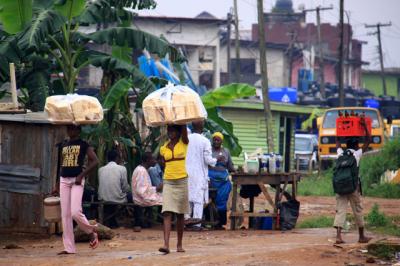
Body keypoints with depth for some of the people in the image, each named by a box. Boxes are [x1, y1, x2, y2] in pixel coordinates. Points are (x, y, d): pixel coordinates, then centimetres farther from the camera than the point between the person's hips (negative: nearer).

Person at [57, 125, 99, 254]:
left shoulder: (83, 144, -1)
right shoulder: (63, 145, 16)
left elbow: (95, 161, -8)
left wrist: (81, 175, -15)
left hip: (77, 180, -6)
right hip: (64, 180, 6)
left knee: (75, 212, -19)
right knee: (65, 215, 1)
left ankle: (91, 231, 10)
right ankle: (69, 247, 4)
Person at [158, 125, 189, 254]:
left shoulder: (184, 143, 1)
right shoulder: (164, 148, 9)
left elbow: (184, 127, -12)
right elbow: (165, 164, 14)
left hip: (182, 181, -1)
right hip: (168, 182, 1)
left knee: (180, 214, 6)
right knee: (167, 213, -11)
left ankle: (179, 245, 15)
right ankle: (166, 244, -21)